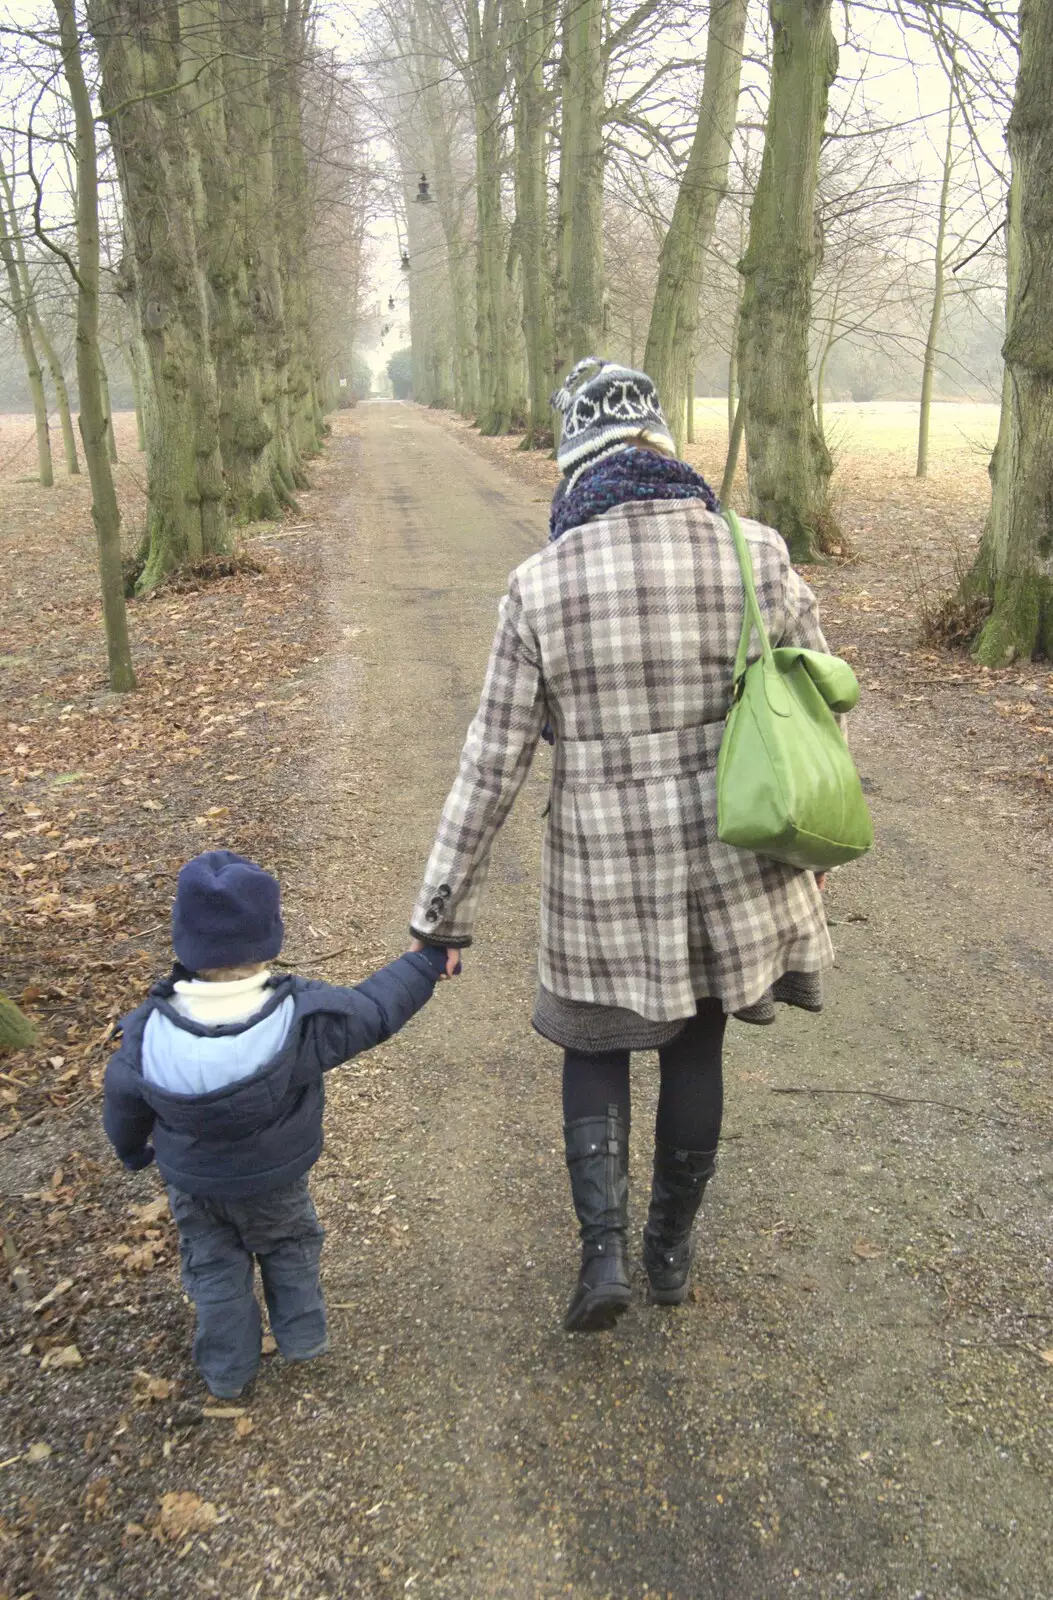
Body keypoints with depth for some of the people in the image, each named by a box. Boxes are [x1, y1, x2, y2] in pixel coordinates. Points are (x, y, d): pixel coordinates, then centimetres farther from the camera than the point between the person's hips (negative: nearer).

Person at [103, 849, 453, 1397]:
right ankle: (301, 1335, 45)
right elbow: (374, 1009, -21)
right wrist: (428, 963, -4)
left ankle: (227, 1370, 38)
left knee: (214, 1268, 25)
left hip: (191, 1182, 1)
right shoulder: (302, 1019, -37)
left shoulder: (149, 1034, -30)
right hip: (275, 1180, -1)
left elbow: (124, 1103, -10)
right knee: (289, 1250, 29)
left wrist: (131, 1148, 13)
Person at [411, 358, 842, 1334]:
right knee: (696, 1045, 21)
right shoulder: (755, 555, -8)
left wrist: (443, 909, 0)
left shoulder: (540, 585, -12)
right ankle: (671, 1249, 37)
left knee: (594, 1041, 22)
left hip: (605, 867, -2)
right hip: (732, 858, 2)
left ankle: (604, 1250, 11)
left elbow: (491, 762, -9)